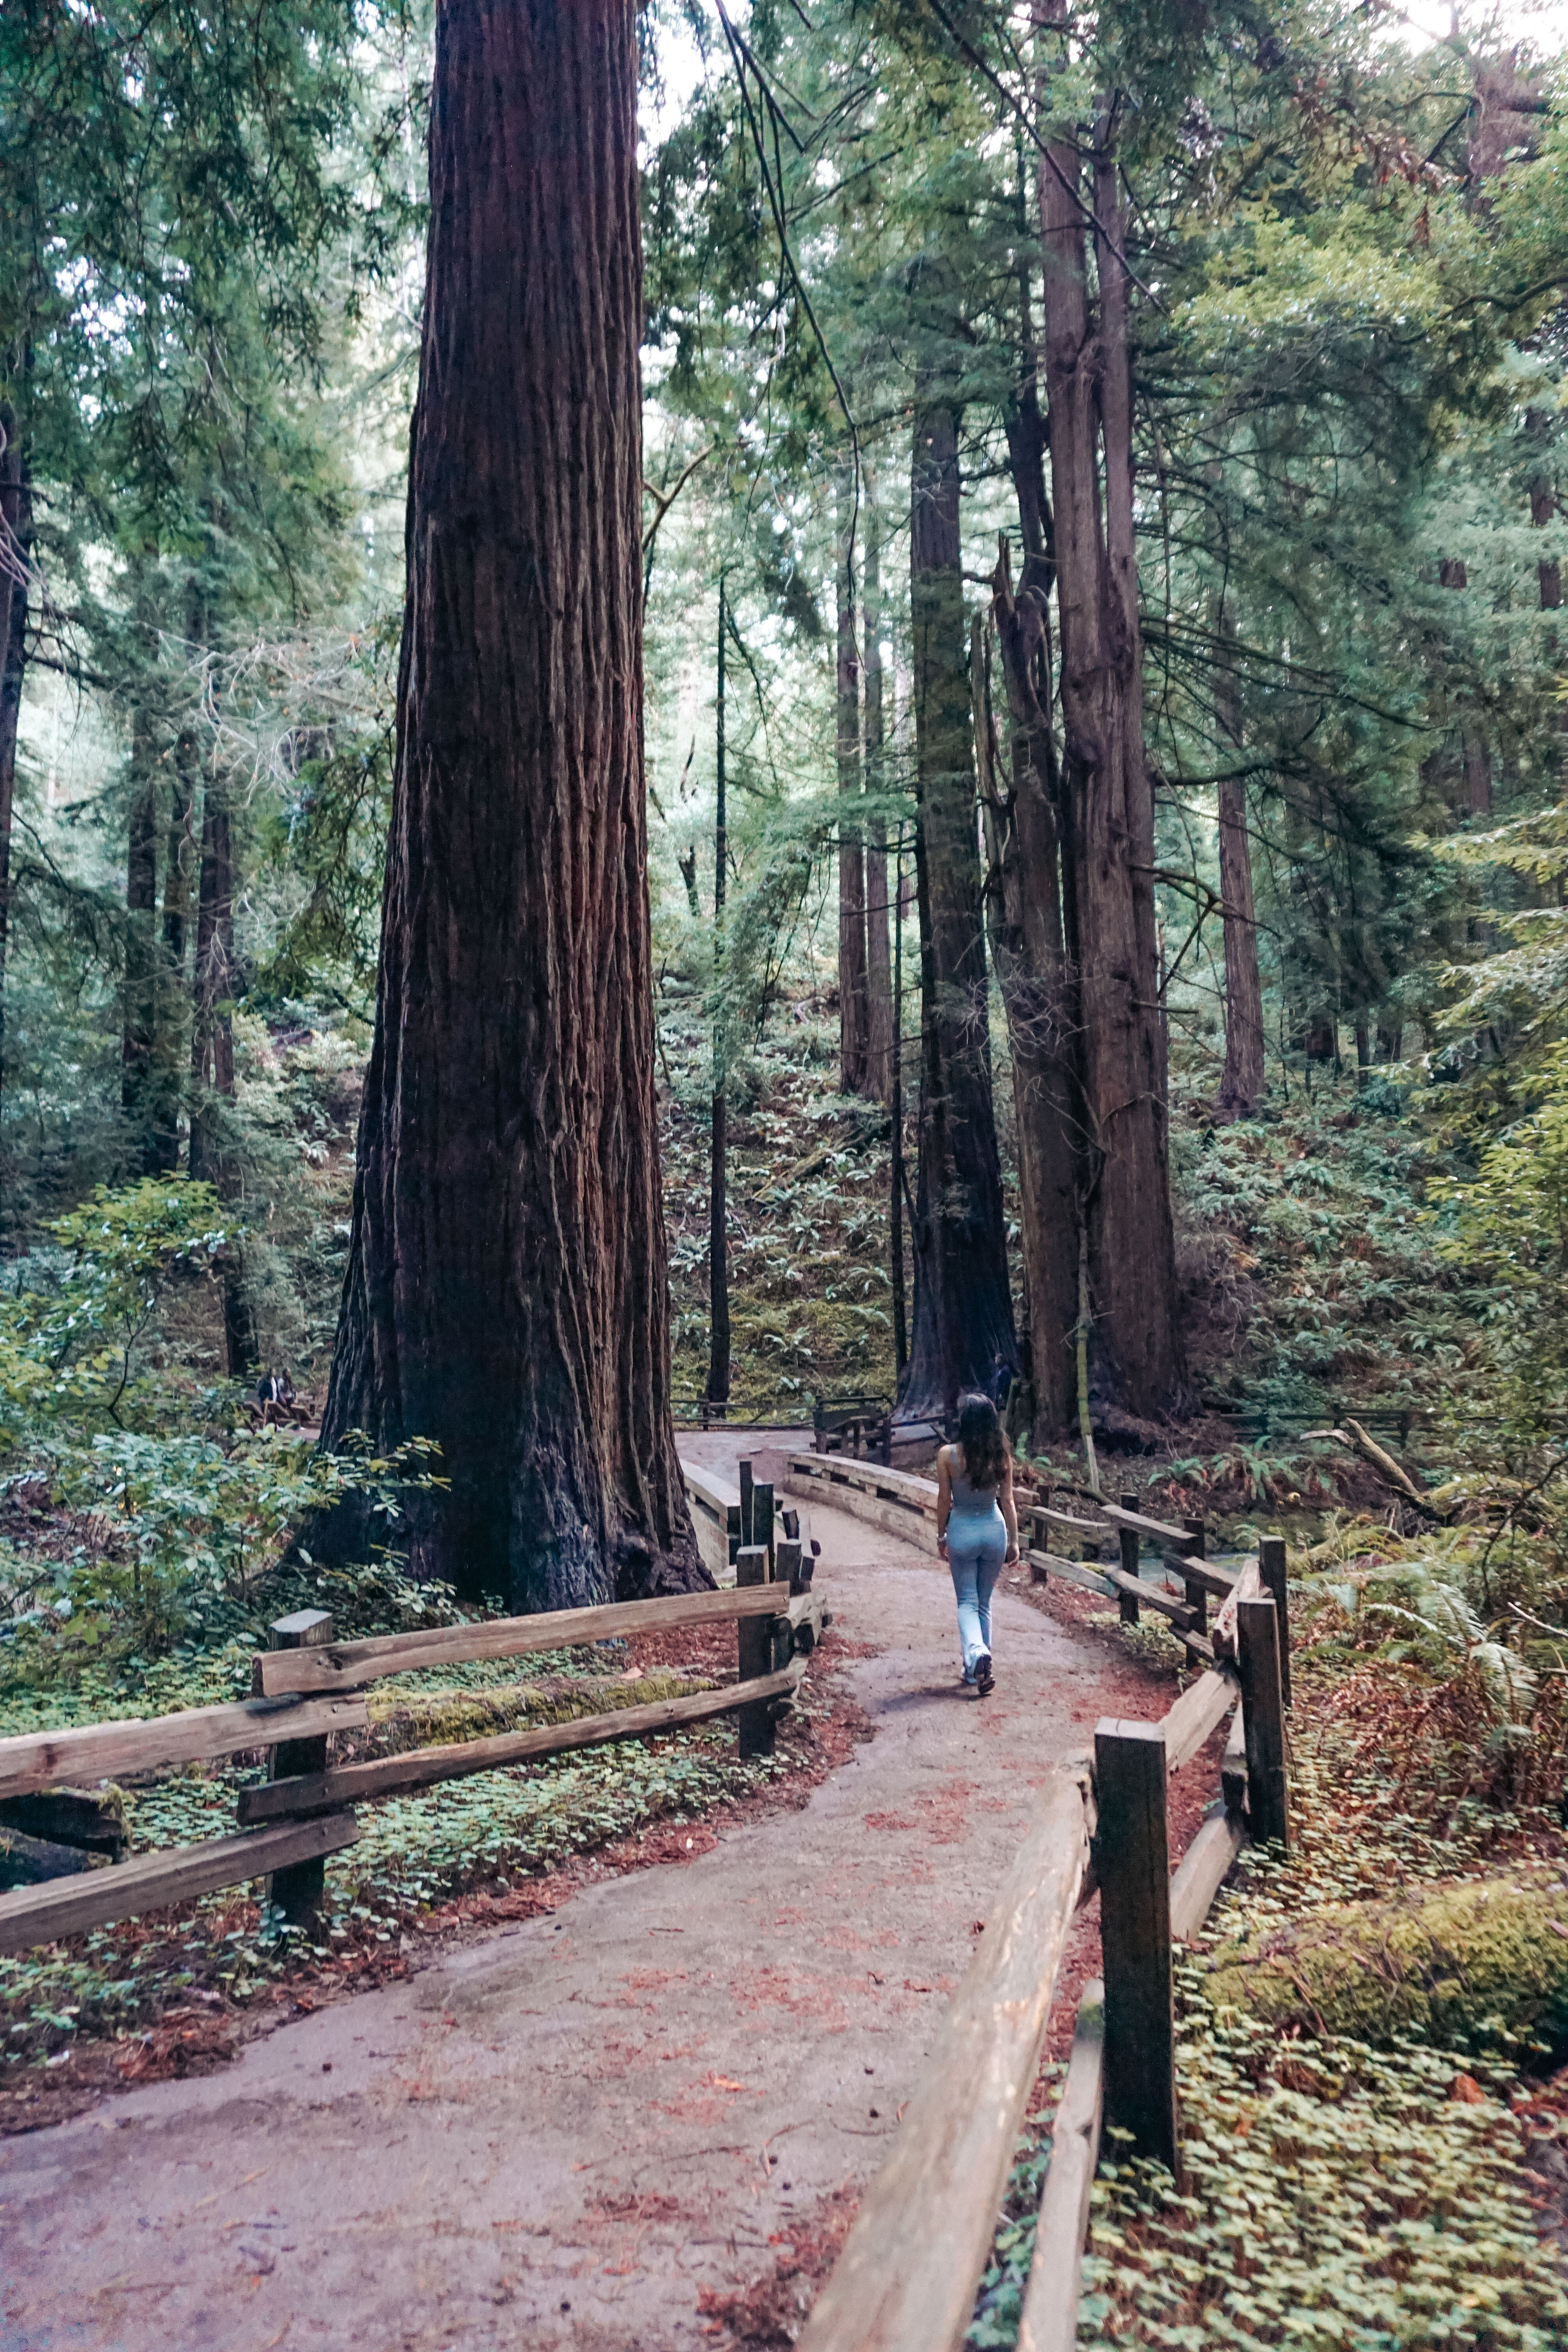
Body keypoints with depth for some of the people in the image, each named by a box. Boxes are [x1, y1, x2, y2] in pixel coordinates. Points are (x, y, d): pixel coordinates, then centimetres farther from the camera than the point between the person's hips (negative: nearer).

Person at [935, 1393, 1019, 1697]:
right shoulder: (1001, 1455, -8)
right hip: (994, 1529, 2)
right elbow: (1007, 1500, -3)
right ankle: (977, 1669, 23)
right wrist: (1014, 1540, 6)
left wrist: (941, 1536, 6)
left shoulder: (948, 1455, -13)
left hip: (962, 1530, -2)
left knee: (967, 1602, 6)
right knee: (984, 1603, 17)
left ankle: (976, 1653, -21)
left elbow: (944, 1500, -7)